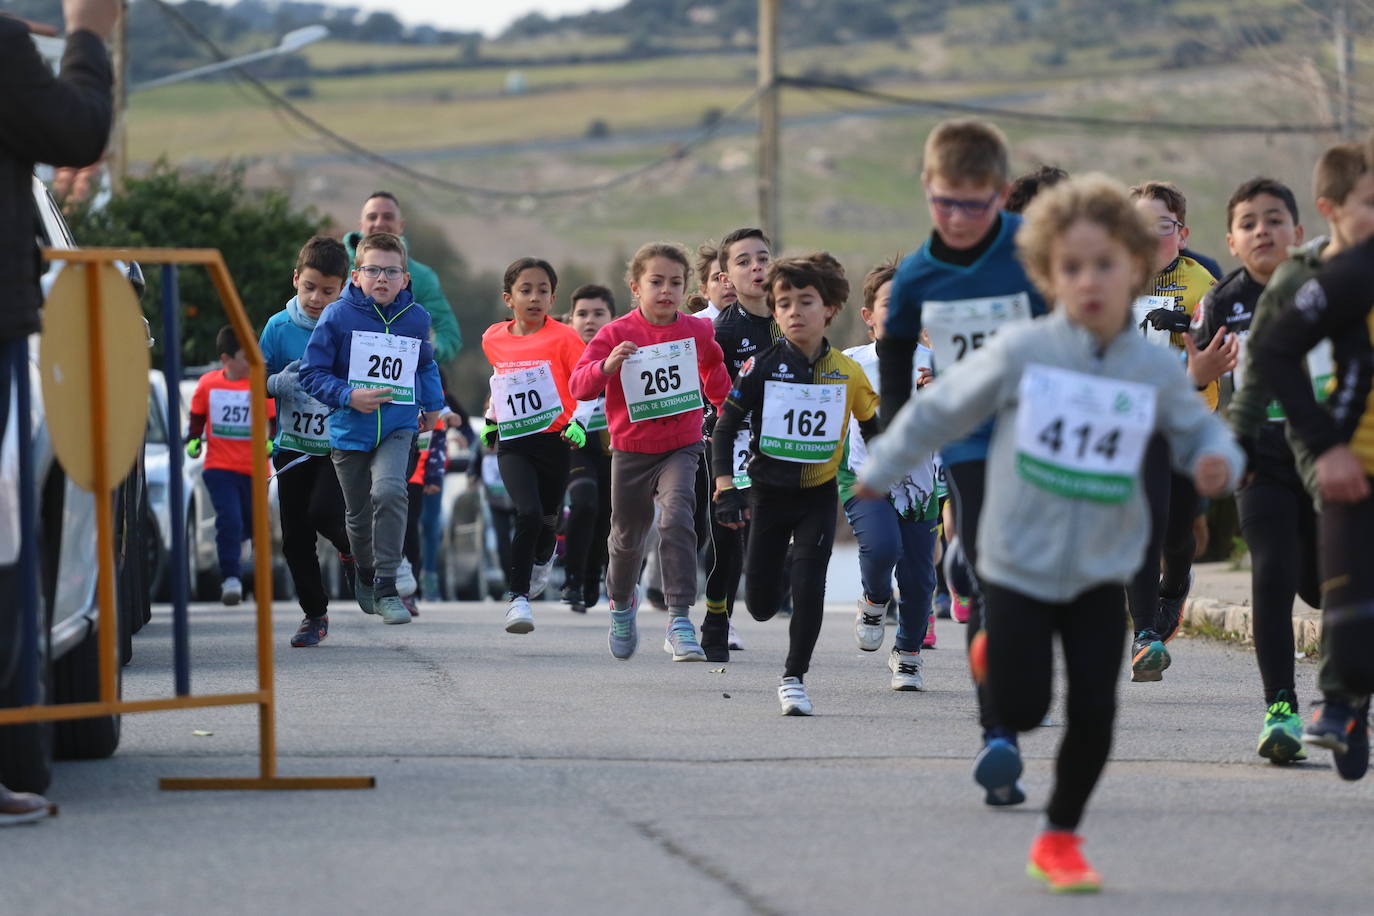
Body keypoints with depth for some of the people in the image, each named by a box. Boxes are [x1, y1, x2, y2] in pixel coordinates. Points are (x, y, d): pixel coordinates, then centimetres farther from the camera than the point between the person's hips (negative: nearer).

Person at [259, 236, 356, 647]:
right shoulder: (279, 327, 0)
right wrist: (276, 384, -16)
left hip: (340, 444, -3)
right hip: (293, 446, 3)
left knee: (324, 512, -23)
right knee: (295, 536, 3)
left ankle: (352, 551, 11)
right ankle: (314, 614, 18)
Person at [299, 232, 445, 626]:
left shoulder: (416, 318, 1)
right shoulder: (338, 316, -9)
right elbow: (312, 372, -8)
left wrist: (432, 402, 14)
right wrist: (348, 396, -20)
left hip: (398, 426, 0)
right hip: (349, 430, 0)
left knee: (388, 490, -25)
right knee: (359, 512, 11)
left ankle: (387, 586, -18)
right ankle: (366, 576, 41)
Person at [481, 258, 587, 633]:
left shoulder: (563, 338, -8)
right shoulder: (493, 339, 4)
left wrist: (579, 423, -19)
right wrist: (491, 418, 22)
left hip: (555, 441, -1)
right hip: (513, 443, 1)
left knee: (547, 520, 12)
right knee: (528, 514, -20)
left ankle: (542, 559, 48)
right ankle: (517, 596, -16)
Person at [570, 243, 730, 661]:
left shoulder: (697, 332, -2)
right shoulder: (616, 333, -9)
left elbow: (715, 377, 16)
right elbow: (580, 387, -18)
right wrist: (607, 365, -32)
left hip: (681, 449, 0)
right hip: (631, 450, 0)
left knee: (676, 519, -25)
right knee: (627, 536, 16)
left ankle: (680, 619, -27)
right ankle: (621, 602, 47)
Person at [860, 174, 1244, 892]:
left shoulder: (1157, 371, -5)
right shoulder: (1021, 353, -11)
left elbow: (1200, 430, 9)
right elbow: (941, 410, 0)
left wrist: (1217, 462, -15)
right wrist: (881, 470, 8)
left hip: (1101, 576, 2)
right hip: (1018, 566, -2)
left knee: (1094, 715, -3)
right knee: (1020, 712, -3)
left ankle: (1060, 838, 18)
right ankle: (998, 650, 34)